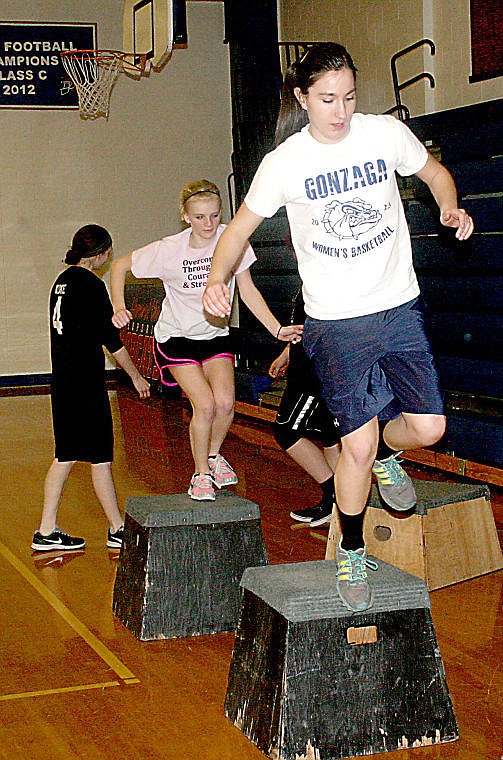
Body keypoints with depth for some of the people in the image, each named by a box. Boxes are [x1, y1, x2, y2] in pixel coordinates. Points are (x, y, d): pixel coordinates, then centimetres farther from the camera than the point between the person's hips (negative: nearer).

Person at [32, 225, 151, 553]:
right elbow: (110, 338, -12)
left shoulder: (62, 281, 13)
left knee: (66, 456, 11)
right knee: (101, 456, -1)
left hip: (63, 378, 9)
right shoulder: (91, 285, -13)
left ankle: (47, 532, 12)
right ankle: (117, 530, 7)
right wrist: (136, 376, -4)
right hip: (86, 380, -9)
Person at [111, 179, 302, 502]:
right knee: (204, 405, -18)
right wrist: (119, 308, -18)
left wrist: (277, 329, -16)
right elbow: (120, 266, -4)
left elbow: (248, 290, -6)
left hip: (216, 334, 2)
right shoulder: (168, 249, -18)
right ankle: (201, 474, 5)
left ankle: (214, 455, 13)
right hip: (177, 336, -2)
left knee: (225, 402, -18)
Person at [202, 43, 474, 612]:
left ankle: (386, 454, 32)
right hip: (336, 322, -2)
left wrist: (450, 208, -7)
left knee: (428, 427, -5)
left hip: (400, 308, 3)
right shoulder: (283, 164, -8)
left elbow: (434, 172, 15)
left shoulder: (386, 133, -4)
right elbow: (240, 226, 4)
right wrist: (215, 280, -13)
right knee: (357, 445, -7)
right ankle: (352, 552, 16)